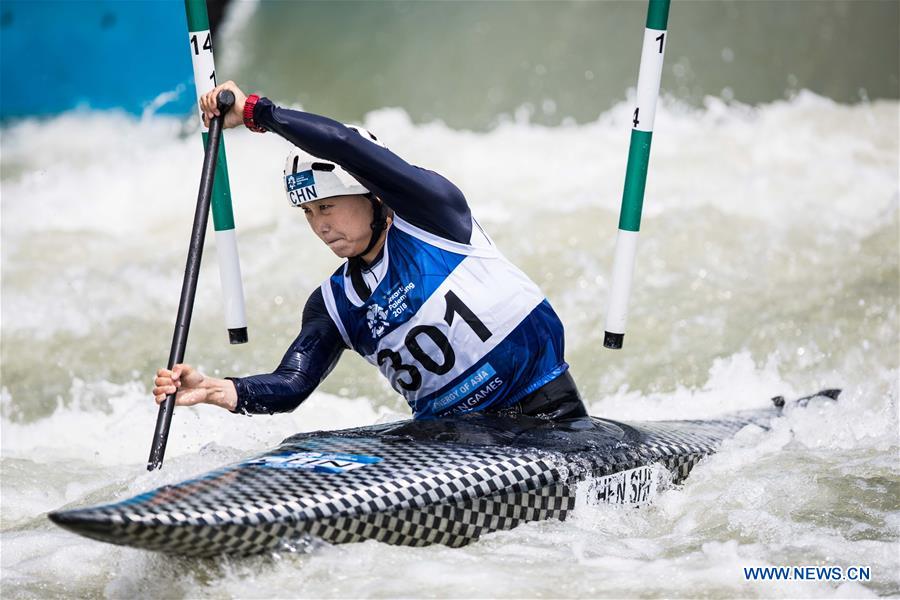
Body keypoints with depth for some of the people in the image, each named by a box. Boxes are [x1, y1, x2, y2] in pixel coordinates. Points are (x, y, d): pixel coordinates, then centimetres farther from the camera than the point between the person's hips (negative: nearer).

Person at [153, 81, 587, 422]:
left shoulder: (429, 214, -7)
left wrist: (254, 111, -17)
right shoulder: (333, 305, 8)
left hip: (545, 409, -5)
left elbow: (347, 145, -20)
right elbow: (291, 386, -3)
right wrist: (214, 390, -21)